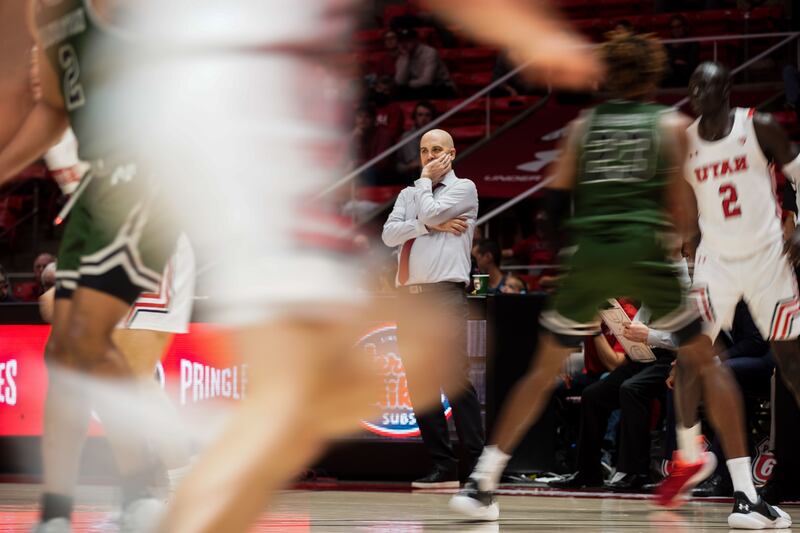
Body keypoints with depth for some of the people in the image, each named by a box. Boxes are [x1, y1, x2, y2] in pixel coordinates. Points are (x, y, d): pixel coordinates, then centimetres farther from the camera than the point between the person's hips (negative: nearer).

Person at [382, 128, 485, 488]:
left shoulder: (463, 188, 4)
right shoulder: (409, 194, 20)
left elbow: (430, 213, -11)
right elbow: (389, 234, 3)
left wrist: (425, 179, 4)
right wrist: (433, 225, -7)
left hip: (445, 295, -6)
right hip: (411, 296, 6)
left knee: (457, 379, -12)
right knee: (419, 383, 4)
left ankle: (477, 465, -12)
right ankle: (442, 468, 8)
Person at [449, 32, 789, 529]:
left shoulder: (584, 124, 15)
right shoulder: (672, 124, 8)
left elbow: (556, 204, 10)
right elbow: (680, 212, 0)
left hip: (589, 256, 2)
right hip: (644, 253, -2)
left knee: (544, 372, 16)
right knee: (707, 363, 9)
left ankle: (482, 484, 9)